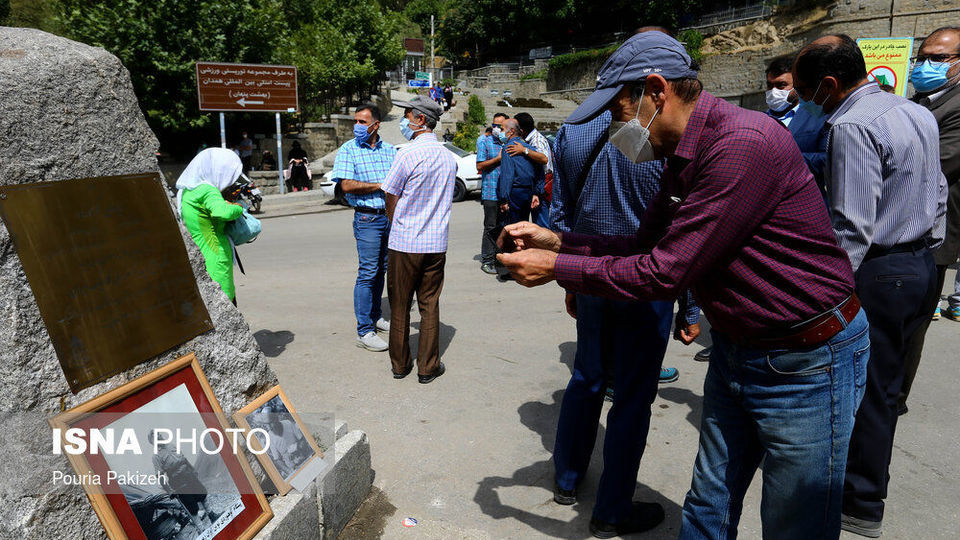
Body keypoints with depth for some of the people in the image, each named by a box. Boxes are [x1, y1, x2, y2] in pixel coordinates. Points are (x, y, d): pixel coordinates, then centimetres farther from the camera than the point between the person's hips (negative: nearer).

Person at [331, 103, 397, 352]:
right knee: (368, 273, -7)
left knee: (381, 269, 14)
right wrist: (380, 186, -11)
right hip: (367, 219, -5)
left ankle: (375, 316, 28)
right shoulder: (348, 150, -3)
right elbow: (347, 185, -13)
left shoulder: (389, 149, 11)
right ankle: (364, 331, -2)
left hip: (391, 216, 5)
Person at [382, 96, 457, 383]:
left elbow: (391, 201, -6)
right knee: (430, 305, 10)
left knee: (400, 305, 9)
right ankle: (428, 367, 15)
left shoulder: (408, 154, -13)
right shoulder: (448, 157, 6)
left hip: (404, 243, -4)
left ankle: (400, 364, 20)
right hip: (436, 243, 4)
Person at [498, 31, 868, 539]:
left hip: (804, 362, -8)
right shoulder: (683, 156, 5)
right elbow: (643, 244, 10)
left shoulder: (744, 144, -26)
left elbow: (665, 271, -26)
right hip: (735, 350, 9)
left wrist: (556, 267, -17)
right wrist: (555, 239, 1)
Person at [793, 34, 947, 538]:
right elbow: (937, 193, 18)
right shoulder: (918, 113, 11)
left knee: (862, 390, 3)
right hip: (922, 264, 10)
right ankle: (866, 482, 34)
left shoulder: (852, 127, -19)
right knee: (882, 386, 19)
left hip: (877, 273, -9)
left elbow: (852, 227, -25)